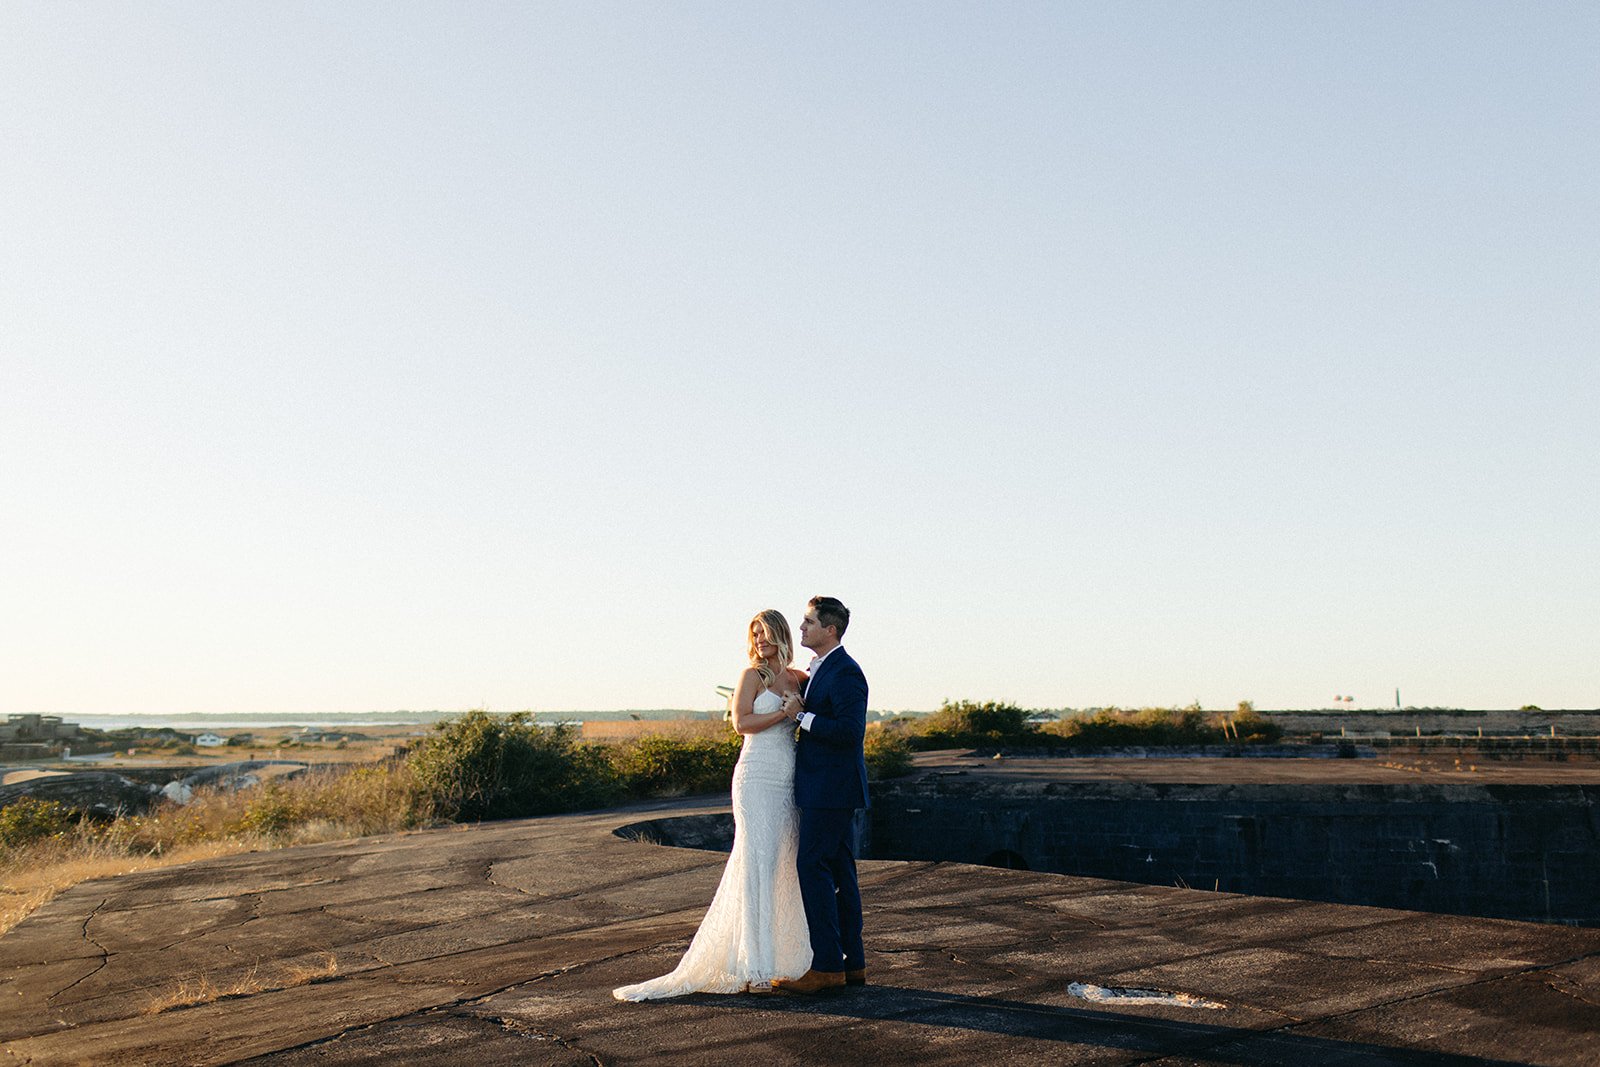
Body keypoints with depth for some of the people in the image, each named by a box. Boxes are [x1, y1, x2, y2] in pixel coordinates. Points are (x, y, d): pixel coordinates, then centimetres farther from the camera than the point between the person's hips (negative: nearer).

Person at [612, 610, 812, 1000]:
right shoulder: (752, 674, -1)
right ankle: (753, 969, -8)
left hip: (787, 784, 6)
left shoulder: (797, 678, 13)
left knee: (785, 866, 7)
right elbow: (741, 722, -12)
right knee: (756, 867, -8)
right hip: (757, 780, -6)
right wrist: (786, 713, -11)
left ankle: (783, 957, 16)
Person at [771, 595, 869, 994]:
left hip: (832, 789, -10)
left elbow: (850, 730, -23)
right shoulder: (820, 670, 17)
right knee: (838, 872, 12)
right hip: (829, 791, 10)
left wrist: (802, 715, -18)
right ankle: (852, 963, 17)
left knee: (813, 868, -10)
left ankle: (827, 966, -6)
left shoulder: (845, 672, -15)